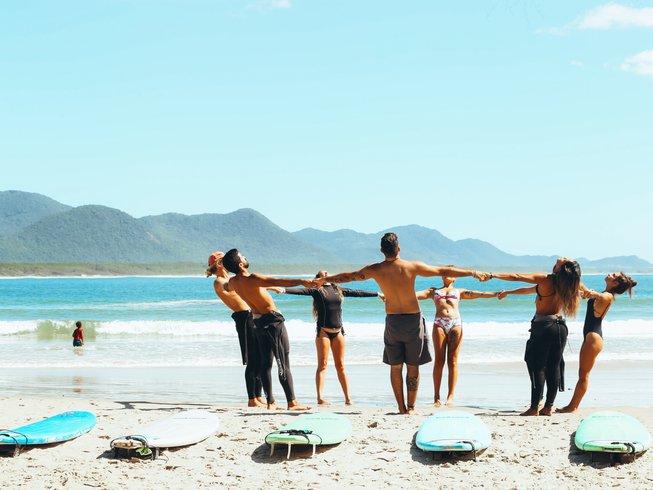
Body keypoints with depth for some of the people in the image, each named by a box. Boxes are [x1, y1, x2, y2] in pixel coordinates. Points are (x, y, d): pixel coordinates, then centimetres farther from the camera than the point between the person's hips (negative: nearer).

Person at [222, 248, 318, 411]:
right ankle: (292, 402, -8)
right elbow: (278, 281, -35)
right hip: (273, 320, -8)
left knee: (266, 362, 11)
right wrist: (302, 281, -43)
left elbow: (225, 287, 29)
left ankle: (270, 402, 11)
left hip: (258, 322, 8)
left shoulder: (232, 282, 3)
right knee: (284, 362, -6)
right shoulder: (251, 279, -22)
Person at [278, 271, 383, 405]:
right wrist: (284, 290, -29)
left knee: (340, 365, 7)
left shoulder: (339, 290, 15)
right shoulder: (317, 290, 2)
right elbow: (301, 290, -13)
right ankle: (320, 398, -6)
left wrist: (377, 294, 31)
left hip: (338, 332, 4)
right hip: (323, 332, -4)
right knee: (322, 365, -5)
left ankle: (347, 398, 9)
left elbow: (358, 293, 24)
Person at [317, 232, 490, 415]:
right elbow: (443, 271, -5)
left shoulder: (375, 270, -5)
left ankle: (401, 408, 10)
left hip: (392, 322, 2)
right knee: (413, 366, 7)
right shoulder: (412, 266, -11)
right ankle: (411, 407, 7)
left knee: (395, 367, 10)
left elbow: (348, 276, 10)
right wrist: (474, 273, 4)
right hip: (413, 320, -1)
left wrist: (325, 279, 28)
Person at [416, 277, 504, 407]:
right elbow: (415, 294, 14)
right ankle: (436, 397, -2)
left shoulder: (459, 291, 24)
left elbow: (479, 294, 12)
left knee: (452, 361, -5)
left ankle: (450, 396, -5)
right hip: (439, 324, 0)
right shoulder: (434, 291, 24)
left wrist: (495, 293, -4)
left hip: (455, 324, 0)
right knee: (439, 360, -4)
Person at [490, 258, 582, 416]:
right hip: (560, 326, 6)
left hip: (543, 326, -6)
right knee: (554, 367, 8)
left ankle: (534, 407, -2)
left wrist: (493, 275, -2)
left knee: (538, 367, -1)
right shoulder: (565, 283, 8)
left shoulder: (545, 279, -14)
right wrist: (509, 292, 27)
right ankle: (548, 407, 11)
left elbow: (517, 277, -13)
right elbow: (533, 290, 19)